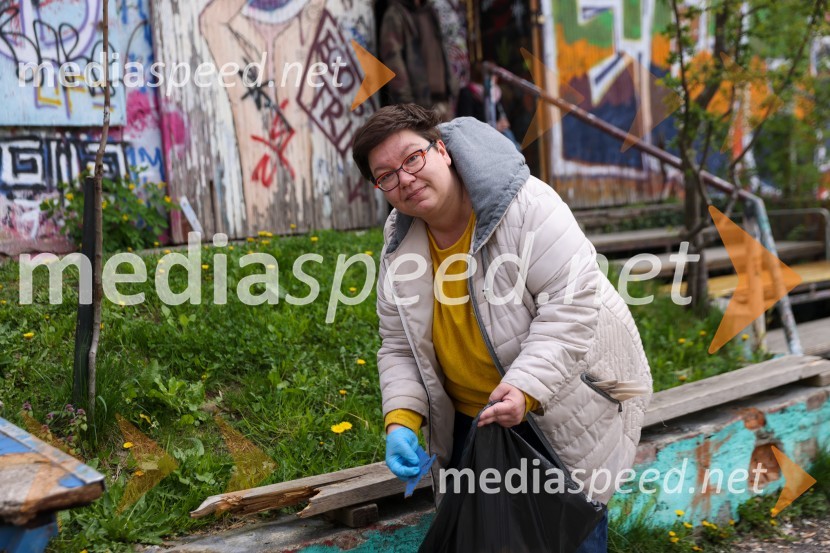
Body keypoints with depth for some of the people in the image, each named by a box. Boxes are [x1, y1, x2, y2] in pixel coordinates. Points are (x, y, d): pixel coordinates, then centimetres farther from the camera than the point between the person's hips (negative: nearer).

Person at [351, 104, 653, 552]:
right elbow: (399, 346, 0)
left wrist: (526, 389, -37)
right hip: (469, 416, 6)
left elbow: (571, 305, -28)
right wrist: (401, 419, -15)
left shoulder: (525, 204, -24)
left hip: (563, 408, -5)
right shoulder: (400, 242, -5)